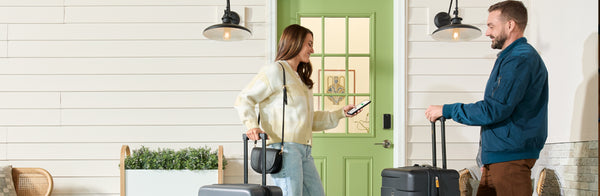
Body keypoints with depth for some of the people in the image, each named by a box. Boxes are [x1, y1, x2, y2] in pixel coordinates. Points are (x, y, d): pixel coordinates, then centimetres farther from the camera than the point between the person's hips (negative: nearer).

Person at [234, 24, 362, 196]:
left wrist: (341, 113, 21)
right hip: (284, 147, -9)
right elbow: (243, 99, -4)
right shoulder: (275, 71, 0)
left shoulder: (301, 79, 27)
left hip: (304, 151, 9)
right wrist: (252, 125, -20)